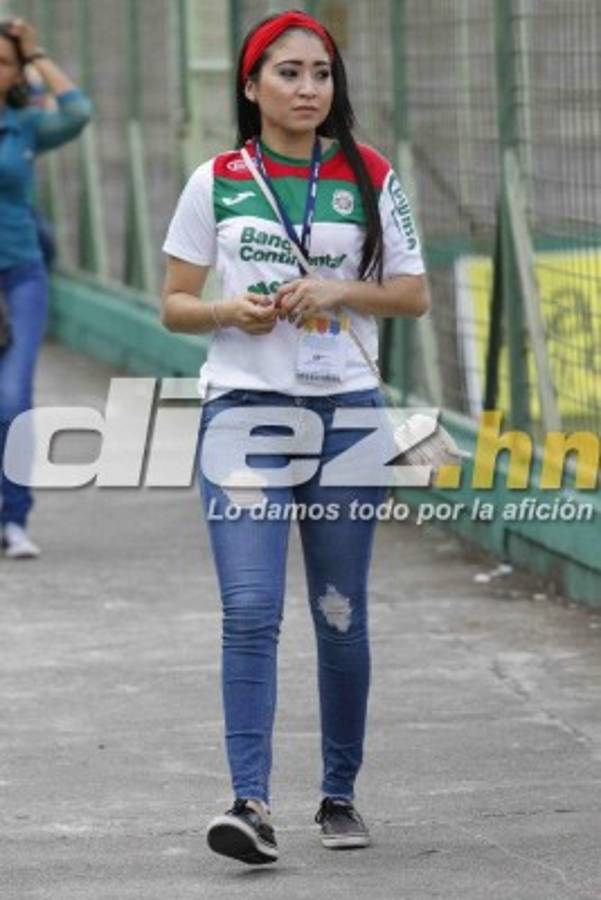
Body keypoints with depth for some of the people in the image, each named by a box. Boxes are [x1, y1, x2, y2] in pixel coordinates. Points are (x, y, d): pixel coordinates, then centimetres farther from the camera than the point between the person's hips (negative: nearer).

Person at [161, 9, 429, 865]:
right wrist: (230, 310, -13)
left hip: (346, 409, 2)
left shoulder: (369, 177, 4)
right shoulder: (216, 182, 3)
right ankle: (251, 802, -20)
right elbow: (174, 305, 7)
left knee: (341, 617, 8)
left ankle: (340, 795, 22)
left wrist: (341, 290, -10)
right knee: (251, 610, -15)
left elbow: (414, 294, 7)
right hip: (243, 409, -1)